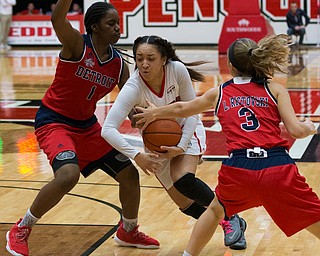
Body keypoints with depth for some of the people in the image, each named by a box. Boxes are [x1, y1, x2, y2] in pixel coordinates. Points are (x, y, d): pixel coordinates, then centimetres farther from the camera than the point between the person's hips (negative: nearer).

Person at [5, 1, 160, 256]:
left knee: (130, 173, 6)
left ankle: (129, 232, 33)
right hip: (53, 121, -7)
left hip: (87, 125, 7)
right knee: (68, 175, -31)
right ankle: (20, 231, -10)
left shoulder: (119, 64, -1)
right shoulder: (77, 44, -18)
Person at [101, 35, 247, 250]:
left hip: (186, 130, -1)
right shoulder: (133, 88, -31)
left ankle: (230, 217, -7)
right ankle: (231, 224, 24)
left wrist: (181, 147, -24)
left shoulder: (177, 70, -26)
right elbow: (108, 130, -37)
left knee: (183, 179, -28)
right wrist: (136, 155, -46)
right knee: (186, 205, -1)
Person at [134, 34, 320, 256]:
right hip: (278, 168, -2)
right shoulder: (275, 89, 11)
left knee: (216, 209, 33)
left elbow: (182, 109, 36)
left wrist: (155, 113, 55)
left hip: (238, 169, 2)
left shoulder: (219, 93, 19)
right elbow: (296, 130, 1)